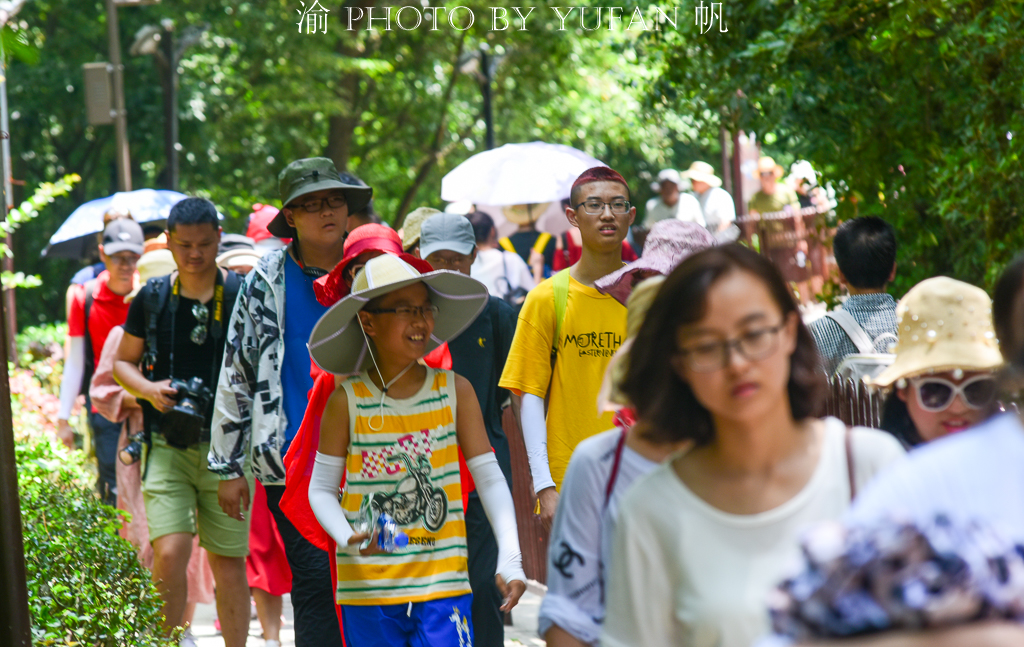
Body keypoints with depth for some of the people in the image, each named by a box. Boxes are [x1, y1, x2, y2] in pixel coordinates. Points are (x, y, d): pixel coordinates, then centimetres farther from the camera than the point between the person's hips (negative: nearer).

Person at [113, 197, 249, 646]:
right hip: (168, 445, 0)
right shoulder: (151, 298, 5)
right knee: (170, 552, -14)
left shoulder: (242, 296, 0)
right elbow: (123, 361, 16)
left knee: (228, 560, 6)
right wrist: (148, 389, -4)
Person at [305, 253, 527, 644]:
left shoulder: (456, 392, 2)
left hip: (443, 583, 0)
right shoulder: (347, 402, -1)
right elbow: (322, 488, 4)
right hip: (368, 588, 0)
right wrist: (347, 537, -16)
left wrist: (510, 559, -6)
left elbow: (489, 479, 4)